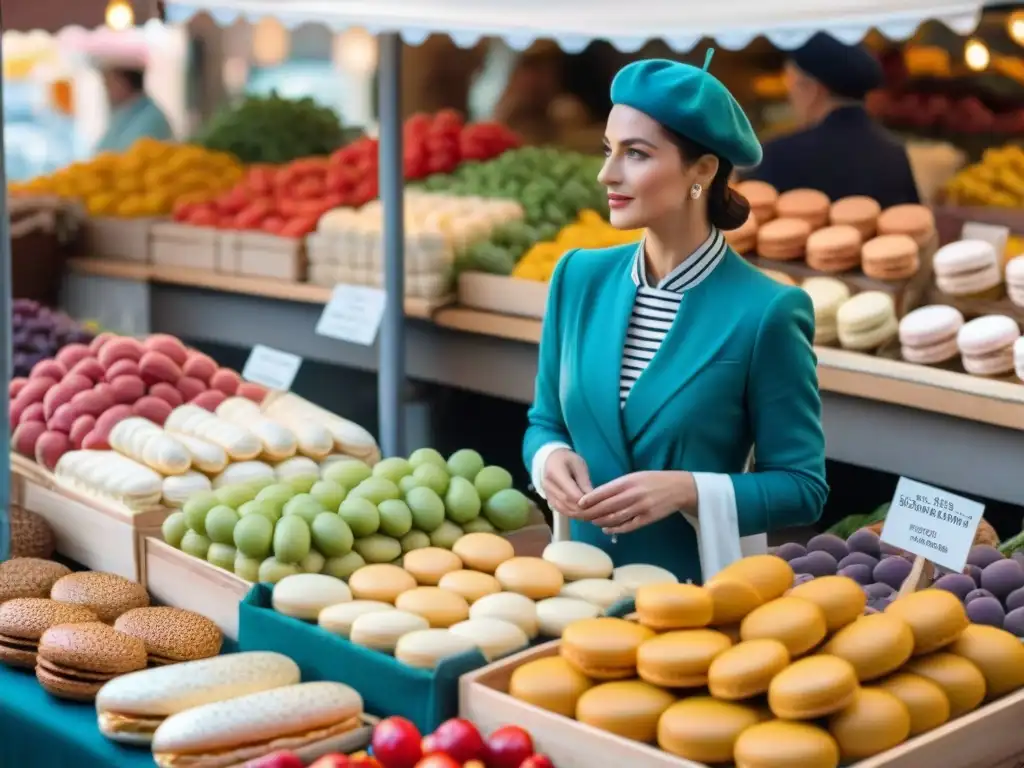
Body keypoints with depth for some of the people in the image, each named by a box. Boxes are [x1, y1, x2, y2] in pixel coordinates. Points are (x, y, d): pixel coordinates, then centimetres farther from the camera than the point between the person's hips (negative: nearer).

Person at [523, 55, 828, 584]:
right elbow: (546, 422, 10)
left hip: (702, 589, -4)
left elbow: (802, 488, -10)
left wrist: (688, 490, -22)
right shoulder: (578, 278, -1)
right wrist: (552, 460, -11)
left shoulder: (764, 313, -14)